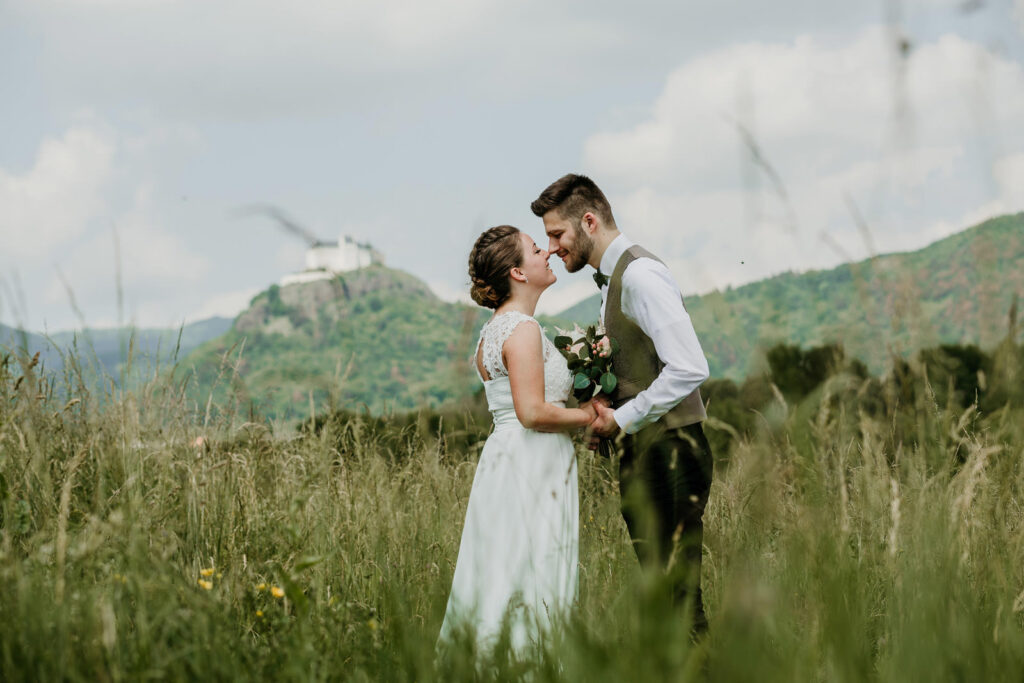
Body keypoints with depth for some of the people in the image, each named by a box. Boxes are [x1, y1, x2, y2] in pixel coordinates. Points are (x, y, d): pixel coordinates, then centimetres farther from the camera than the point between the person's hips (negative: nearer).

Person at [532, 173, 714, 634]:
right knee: (656, 584, 11)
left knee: (676, 588, -10)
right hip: (643, 452, 10)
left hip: (669, 449, -10)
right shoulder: (612, 278, 16)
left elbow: (689, 368, -24)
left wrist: (622, 419, -18)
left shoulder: (640, 275, -15)